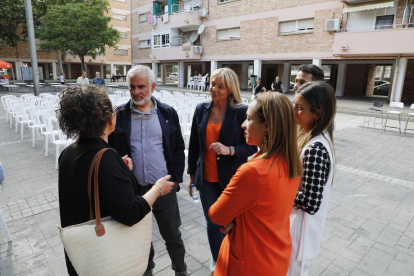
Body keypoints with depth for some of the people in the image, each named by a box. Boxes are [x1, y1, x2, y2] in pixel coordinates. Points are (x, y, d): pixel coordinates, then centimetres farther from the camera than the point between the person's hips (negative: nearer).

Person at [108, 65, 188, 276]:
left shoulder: (168, 113, -1)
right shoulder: (119, 115, -2)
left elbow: (178, 148, 3)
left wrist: (175, 179, -2)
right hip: (132, 189, 1)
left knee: (172, 234, 15)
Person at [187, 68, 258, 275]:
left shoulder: (241, 112, -11)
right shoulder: (201, 109, 0)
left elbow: (251, 147, -7)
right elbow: (194, 144, 7)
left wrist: (230, 150, -24)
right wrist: (192, 174, 11)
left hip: (231, 179, -2)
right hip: (206, 179, 3)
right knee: (213, 223, 12)